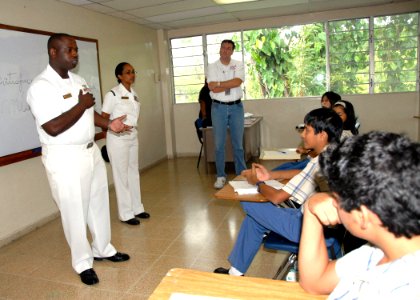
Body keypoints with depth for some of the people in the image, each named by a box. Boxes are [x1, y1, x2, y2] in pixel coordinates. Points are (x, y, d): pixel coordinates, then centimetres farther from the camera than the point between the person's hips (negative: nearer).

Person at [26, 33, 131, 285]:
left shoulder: (79, 80, 9)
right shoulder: (42, 86, -17)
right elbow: (53, 127, -27)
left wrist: (108, 123, 6)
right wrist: (81, 104, -18)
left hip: (91, 151, 8)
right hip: (65, 158, -8)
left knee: (100, 203, 17)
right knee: (75, 211, 5)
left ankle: (103, 249, 37)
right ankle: (83, 263, 24)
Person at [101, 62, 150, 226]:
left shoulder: (134, 94, 9)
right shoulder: (113, 94, -13)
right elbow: (103, 118, -11)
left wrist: (132, 130, 12)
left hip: (133, 137, 7)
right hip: (118, 139, -7)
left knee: (134, 173, 13)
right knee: (121, 176, 1)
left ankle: (137, 208, 26)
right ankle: (126, 214, 12)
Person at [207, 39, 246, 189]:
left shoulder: (238, 65, 5)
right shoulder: (212, 66, 2)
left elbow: (238, 81, -14)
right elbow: (212, 87, -12)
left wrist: (220, 83, -11)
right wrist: (231, 84, -9)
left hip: (236, 107, 1)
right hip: (219, 107, 0)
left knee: (238, 143, 8)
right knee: (219, 144, 3)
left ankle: (241, 174, 19)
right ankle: (220, 176, 12)